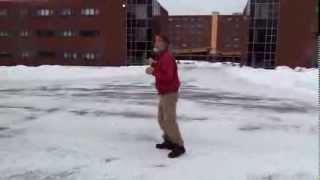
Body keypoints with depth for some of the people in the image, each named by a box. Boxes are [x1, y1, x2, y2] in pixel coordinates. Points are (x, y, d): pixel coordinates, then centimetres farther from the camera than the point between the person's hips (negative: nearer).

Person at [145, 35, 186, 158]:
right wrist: (153, 64, -1)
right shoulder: (161, 57, 16)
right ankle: (169, 141, 28)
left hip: (170, 94, -11)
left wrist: (153, 72, -23)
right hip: (164, 93, 11)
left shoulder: (167, 58, -18)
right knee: (162, 118, 17)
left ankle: (179, 146, -6)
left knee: (169, 120, -12)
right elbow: (160, 72, 15)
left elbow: (167, 76, -29)